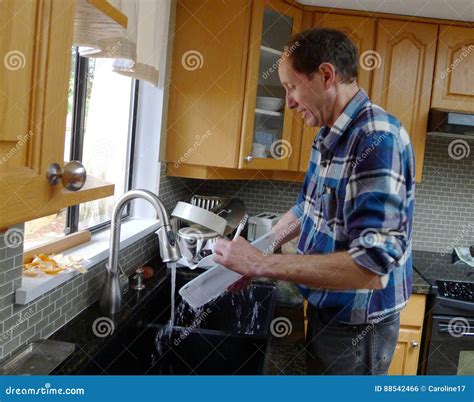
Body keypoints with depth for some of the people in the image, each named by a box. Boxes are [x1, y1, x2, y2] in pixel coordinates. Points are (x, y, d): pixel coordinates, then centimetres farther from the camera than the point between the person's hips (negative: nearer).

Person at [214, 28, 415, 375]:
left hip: (356, 326, -8)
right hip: (326, 309, 8)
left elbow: (371, 267, -33)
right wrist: (250, 256, 7)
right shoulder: (329, 136, 3)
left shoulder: (377, 139, -26)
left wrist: (262, 263, -29)